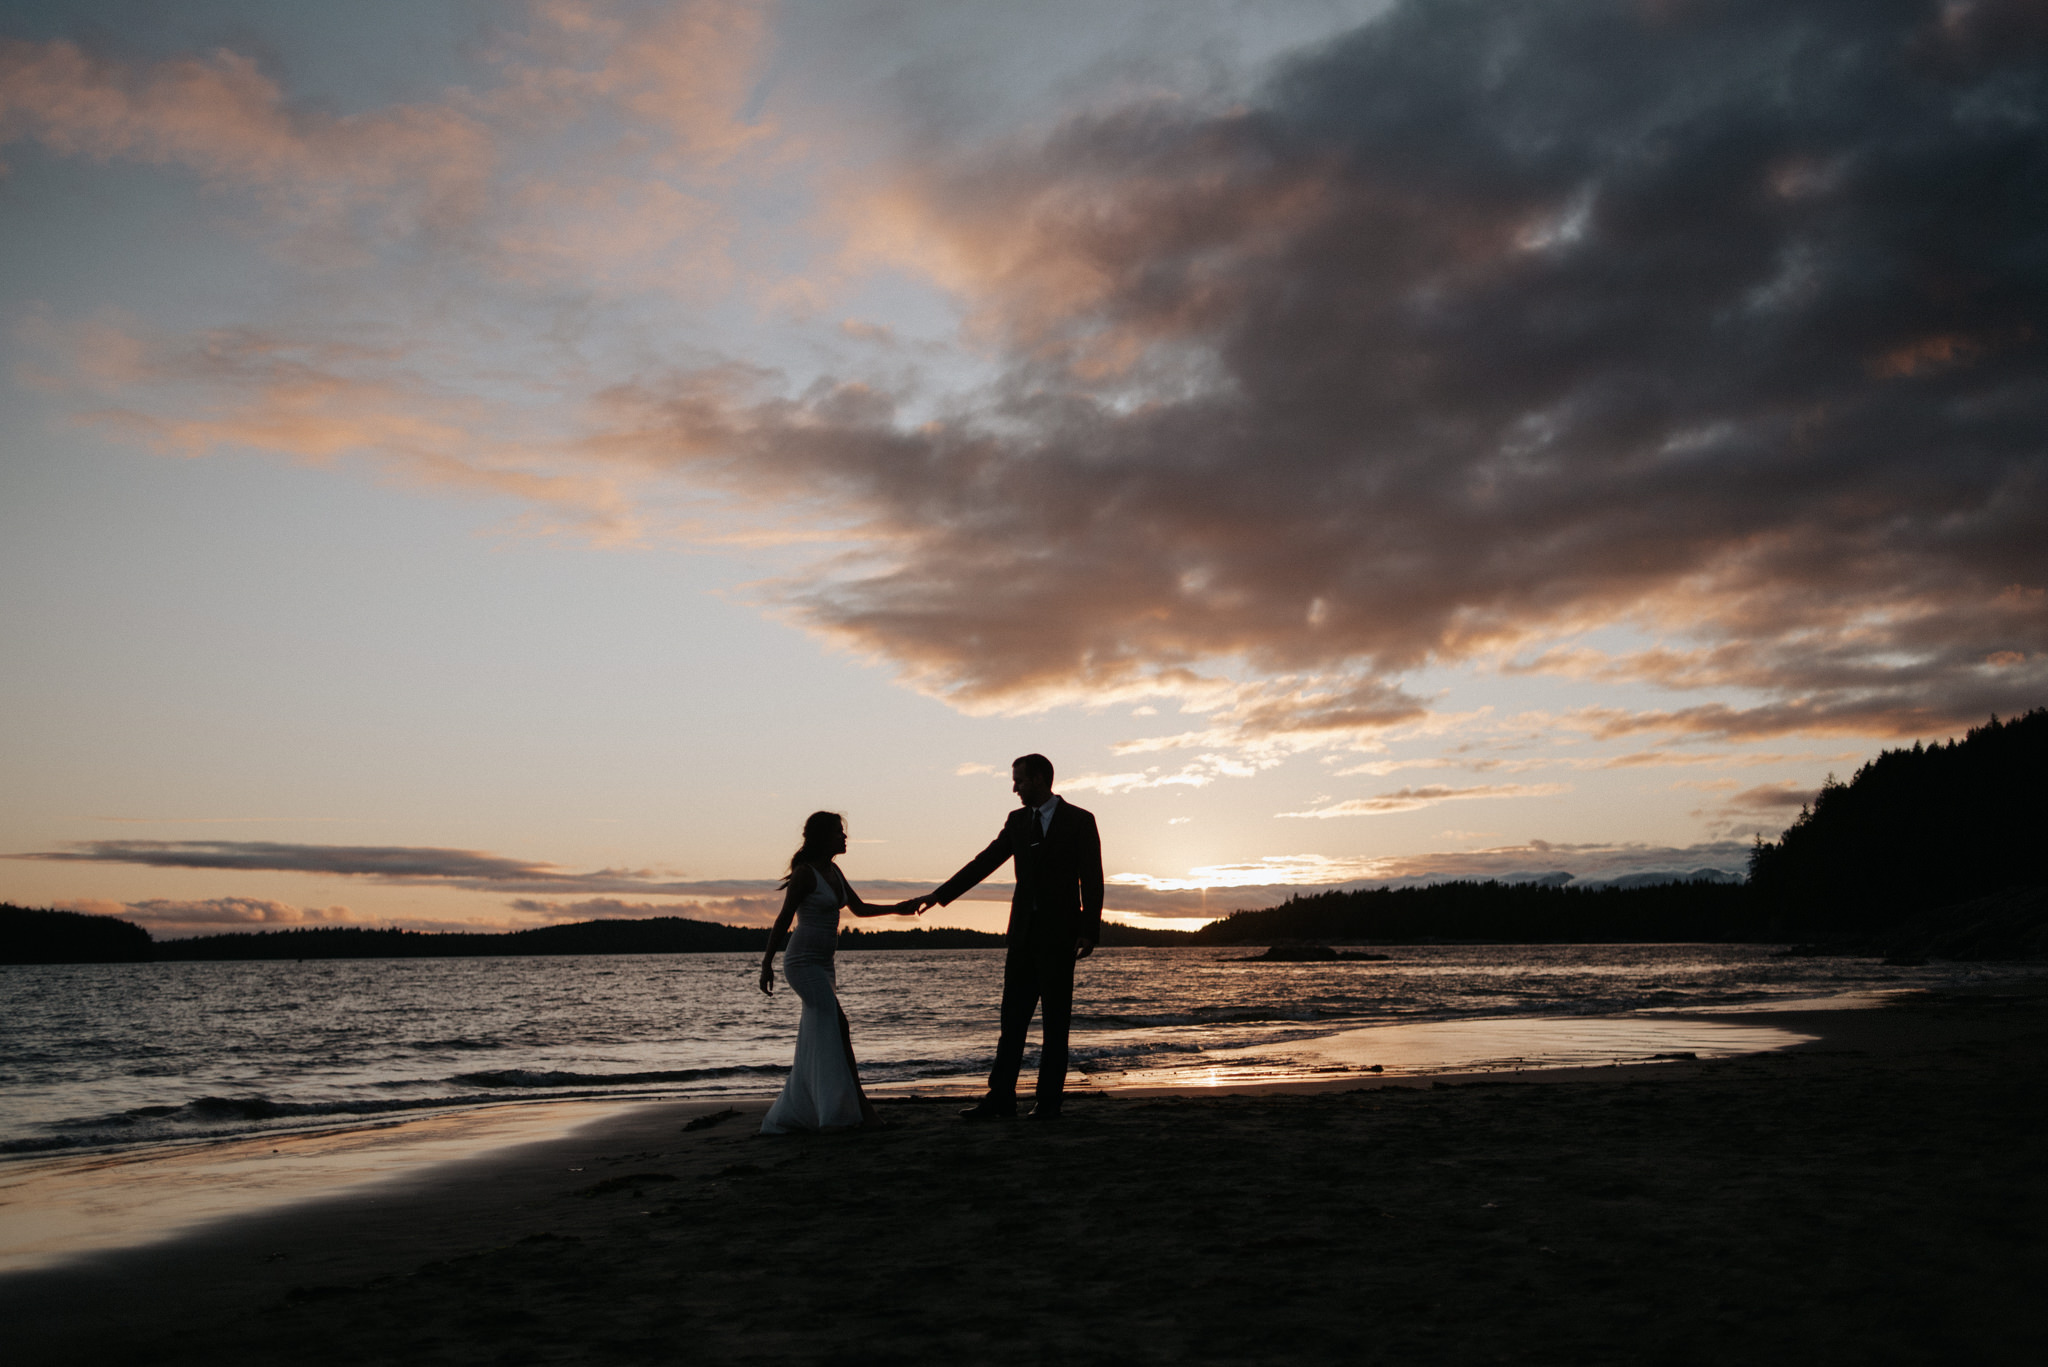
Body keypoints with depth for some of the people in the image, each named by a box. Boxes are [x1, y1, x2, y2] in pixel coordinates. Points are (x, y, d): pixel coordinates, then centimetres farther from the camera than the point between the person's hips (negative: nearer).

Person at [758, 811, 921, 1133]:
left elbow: (859, 908, 19)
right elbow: (783, 918, -12)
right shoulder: (805, 873, -12)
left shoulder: (833, 871, 13)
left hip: (822, 964, 9)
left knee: (816, 1042, 9)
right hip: (803, 961, -9)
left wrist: (896, 909, 10)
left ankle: (787, 1117, 17)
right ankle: (857, 1107, -12)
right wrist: (767, 962, -14)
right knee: (837, 1027, -13)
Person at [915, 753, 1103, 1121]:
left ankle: (1049, 1101, 7)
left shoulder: (1080, 821, -2)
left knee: (1055, 1021, 1)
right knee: (1012, 1018, 4)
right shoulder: (1018, 820, 12)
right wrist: (940, 894, 8)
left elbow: (1092, 881, -4)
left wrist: (1090, 931, -11)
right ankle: (1001, 1098, 7)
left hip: (1059, 933, -5)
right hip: (1024, 934, 5)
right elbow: (985, 862, 12)